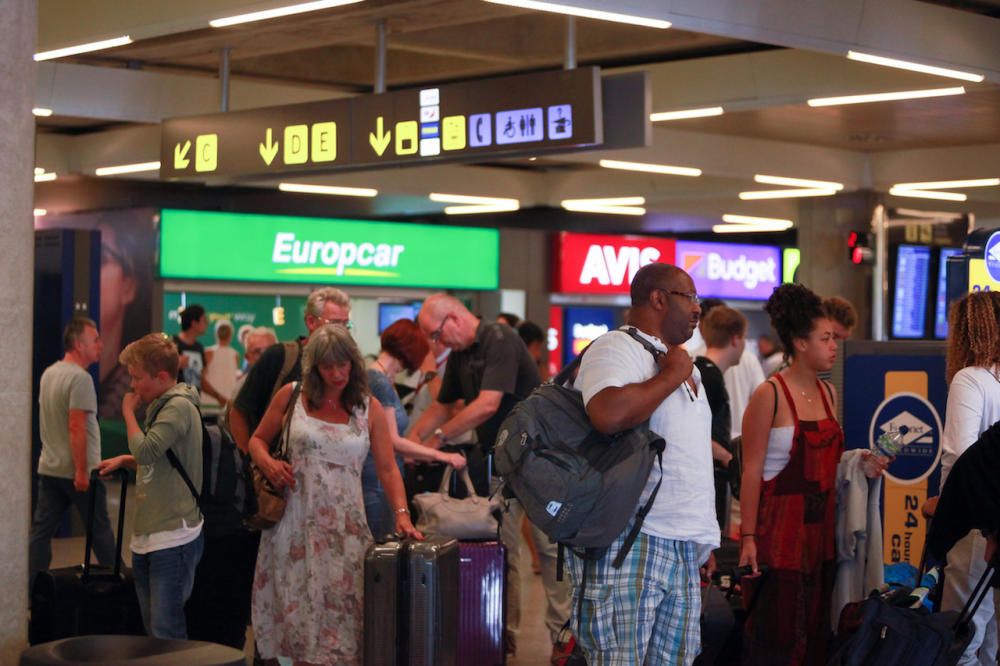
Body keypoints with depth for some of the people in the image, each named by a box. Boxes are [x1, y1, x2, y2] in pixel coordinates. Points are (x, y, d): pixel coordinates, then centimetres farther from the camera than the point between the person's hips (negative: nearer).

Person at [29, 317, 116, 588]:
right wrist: (82, 471, -22)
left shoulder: (49, 373, 9)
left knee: (41, 530, 6)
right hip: (78, 470, -8)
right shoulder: (80, 377, -18)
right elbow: (77, 427, -23)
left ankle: (31, 587, 6)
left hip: (49, 468, 8)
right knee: (100, 529, 7)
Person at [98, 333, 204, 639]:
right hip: (147, 535, 10)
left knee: (167, 631, -9)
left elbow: (146, 451, -25)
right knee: (152, 628, 14)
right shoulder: (160, 405, 15)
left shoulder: (180, 406, -13)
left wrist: (129, 412, -10)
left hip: (173, 537, -10)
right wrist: (124, 460, 13)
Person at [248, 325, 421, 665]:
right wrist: (268, 462, -7)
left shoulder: (370, 408, 5)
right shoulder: (291, 397, 4)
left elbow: (387, 468, 2)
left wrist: (401, 514, -11)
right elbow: (257, 440, 14)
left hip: (345, 524, 0)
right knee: (299, 609, 0)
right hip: (295, 520, 0)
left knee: (340, 608, -4)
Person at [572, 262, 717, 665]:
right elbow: (608, 416, -29)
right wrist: (670, 376, -14)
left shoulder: (683, 364, 22)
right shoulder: (615, 348, -8)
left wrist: (703, 540, 23)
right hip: (628, 544, -9)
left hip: (684, 548, 9)